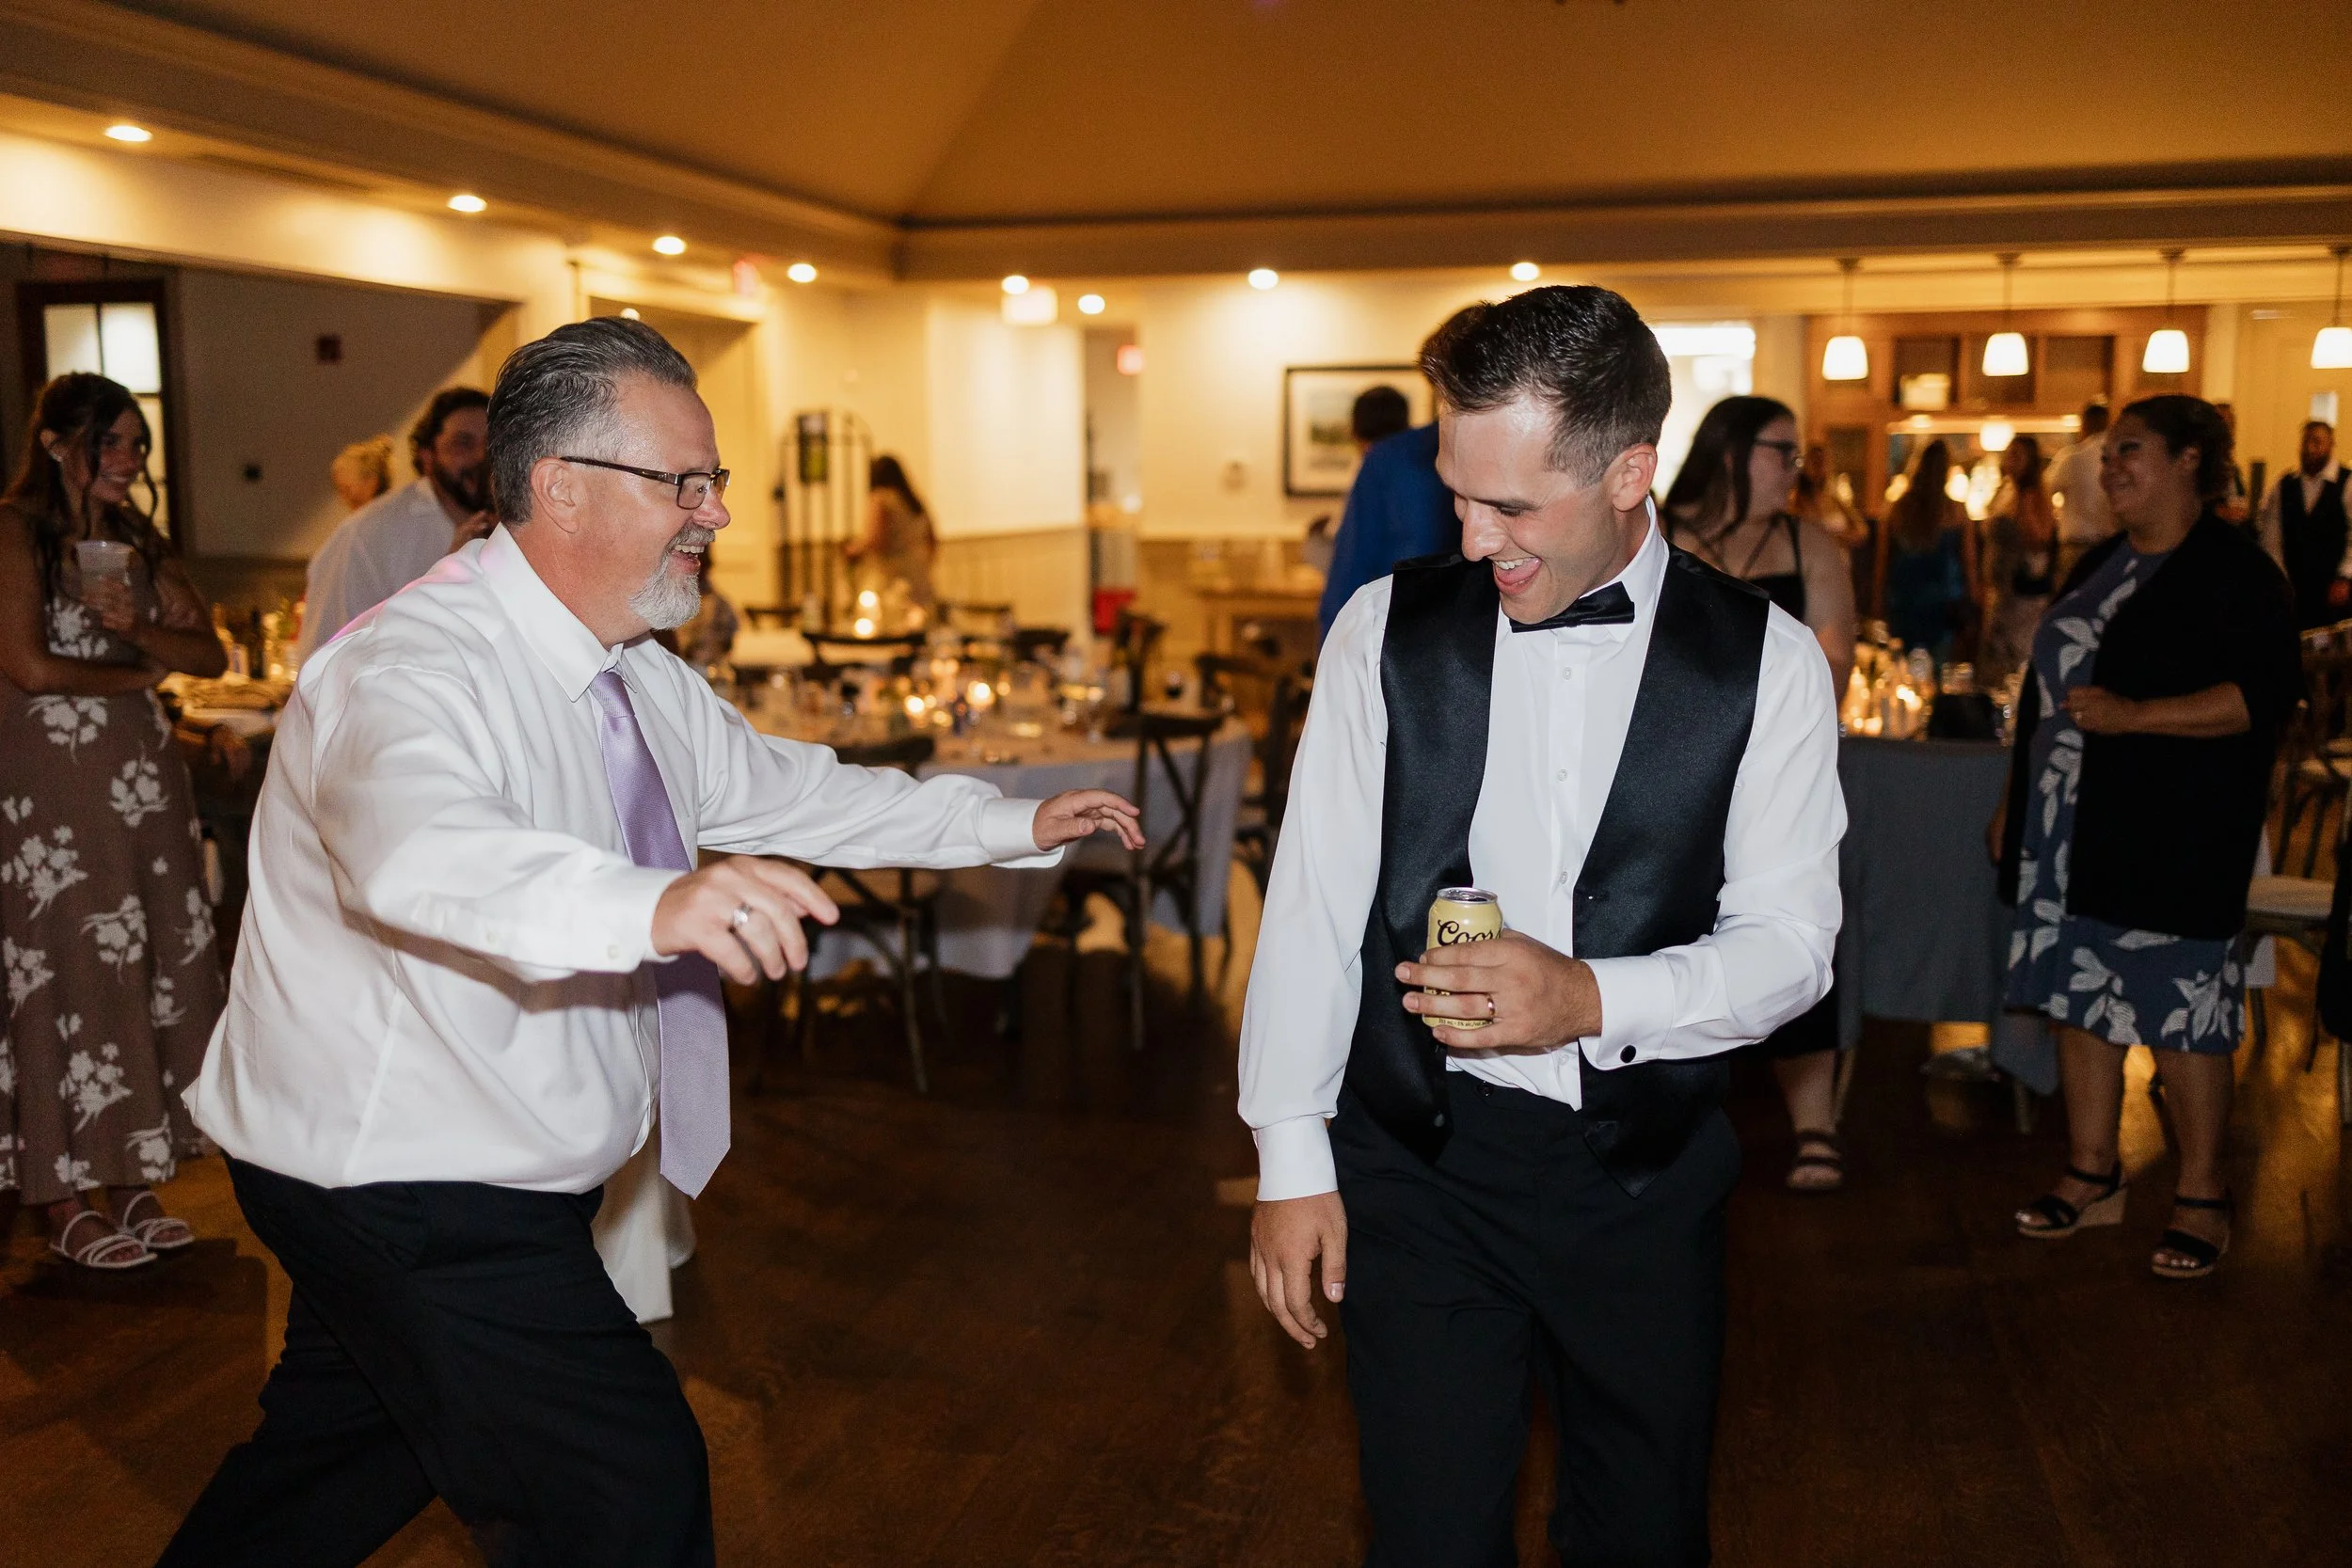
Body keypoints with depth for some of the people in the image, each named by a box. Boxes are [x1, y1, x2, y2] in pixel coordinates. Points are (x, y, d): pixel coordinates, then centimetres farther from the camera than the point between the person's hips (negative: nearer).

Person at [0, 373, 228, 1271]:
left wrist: (135, 626, -10)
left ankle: (134, 1180, 14)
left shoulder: (139, 541, 14)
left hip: (142, 777, 6)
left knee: (151, 971, 4)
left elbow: (209, 654, 8)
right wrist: (140, 673, -1)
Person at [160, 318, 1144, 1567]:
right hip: (399, 1179, -9)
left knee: (342, 1455, 26)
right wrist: (651, 905, -64)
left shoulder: (642, 679, 4)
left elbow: (777, 788, 14)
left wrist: (1016, 826, 11)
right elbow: (414, 849, -46)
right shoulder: (415, 666, -26)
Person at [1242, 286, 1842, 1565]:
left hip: (1643, 1175, 1)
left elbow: (1790, 938, -3)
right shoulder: (1386, 630, -6)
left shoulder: (1765, 663, -6)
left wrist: (1595, 1000, -21)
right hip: (1416, 1167, 0)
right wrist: (1291, 1158, 0)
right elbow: (1312, 905, -2)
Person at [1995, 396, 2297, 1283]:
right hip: (2071, 834, 7)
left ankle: (2201, 1193, 15)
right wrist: (2015, 803, 19)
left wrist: (2133, 715, -23)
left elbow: (2268, 694, -17)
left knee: (2178, 1013, 0)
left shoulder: (2233, 570, -7)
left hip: (2175, 840, -7)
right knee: (2079, 999, 11)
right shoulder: (2099, 568, 16)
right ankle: (2091, 1175, 23)